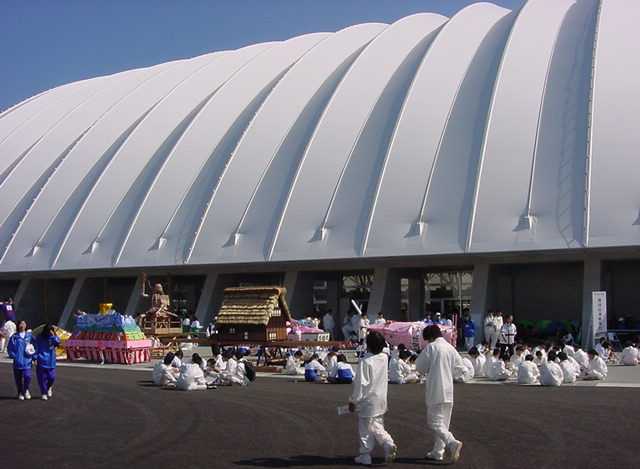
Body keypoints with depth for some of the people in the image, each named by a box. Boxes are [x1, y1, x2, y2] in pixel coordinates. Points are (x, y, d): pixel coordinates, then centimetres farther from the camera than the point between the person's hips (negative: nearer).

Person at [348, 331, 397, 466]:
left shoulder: (365, 361, -21)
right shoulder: (385, 358, -2)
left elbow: (360, 383, -19)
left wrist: (353, 400, -8)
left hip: (367, 401, -6)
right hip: (381, 400, 6)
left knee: (366, 430, 6)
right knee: (377, 427, 19)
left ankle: (365, 456, 15)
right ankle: (389, 444, -2)